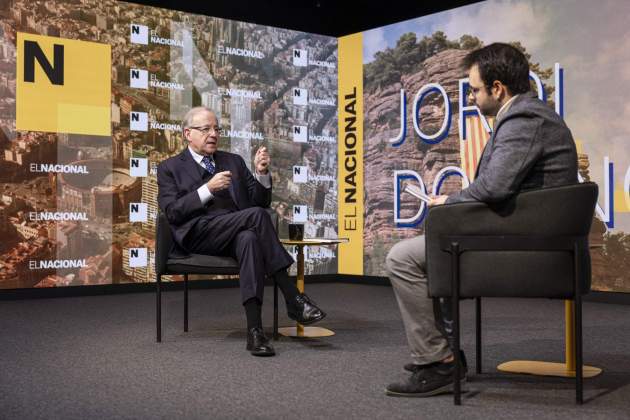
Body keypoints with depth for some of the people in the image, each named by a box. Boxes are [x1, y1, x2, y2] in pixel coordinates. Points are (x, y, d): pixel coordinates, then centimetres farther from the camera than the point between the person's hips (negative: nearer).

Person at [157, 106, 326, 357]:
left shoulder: (233, 161, 22)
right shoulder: (170, 168, 12)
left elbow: (261, 202, 16)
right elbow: (172, 212, -4)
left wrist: (262, 173, -3)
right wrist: (208, 189, -14)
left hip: (236, 233, 4)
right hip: (198, 236, -3)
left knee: (249, 239, -36)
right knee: (257, 215, -30)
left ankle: (254, 329, -43)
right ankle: (294, 300, -29)